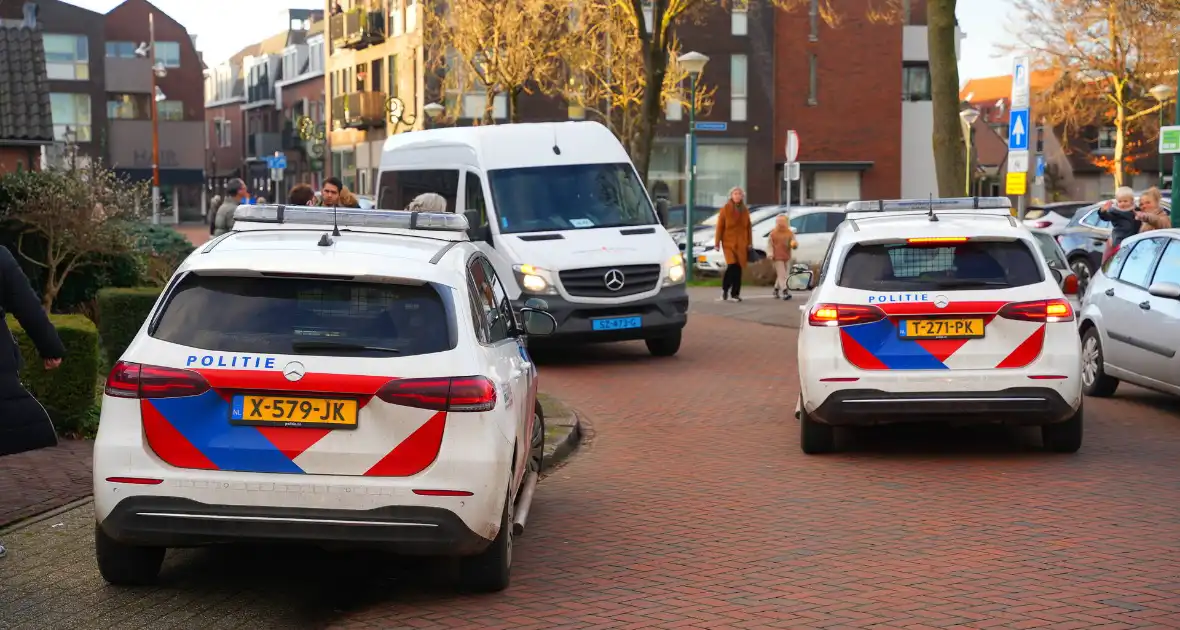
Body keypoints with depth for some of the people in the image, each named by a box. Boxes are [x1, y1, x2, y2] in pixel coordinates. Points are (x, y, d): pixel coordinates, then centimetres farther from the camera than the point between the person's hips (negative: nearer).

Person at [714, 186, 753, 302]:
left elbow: (749, 227, 13)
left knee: (738, 268, 2)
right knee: (732, 265, -17)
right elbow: (719, 226, -2)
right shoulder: (726, 209, -1)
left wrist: (750, 243, 8)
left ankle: (735, 293, 11)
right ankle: (725, 288, 3)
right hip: (729, 242, -3)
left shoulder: (745, 210, 10)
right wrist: (717, 242, -5)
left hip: (741, 243, 4)